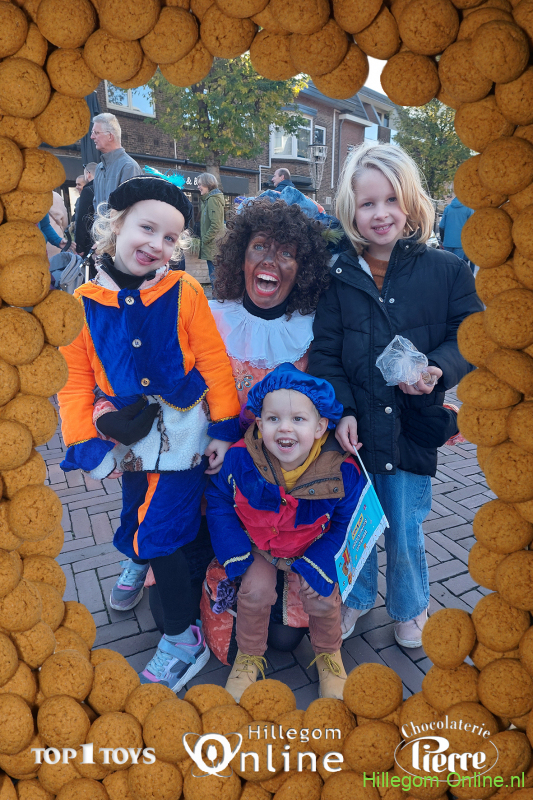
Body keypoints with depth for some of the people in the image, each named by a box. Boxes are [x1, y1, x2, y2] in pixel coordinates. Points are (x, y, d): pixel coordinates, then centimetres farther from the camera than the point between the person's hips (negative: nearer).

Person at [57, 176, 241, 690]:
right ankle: (138, 559, 62)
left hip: (183, 436, -3)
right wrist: (88, 444, -2)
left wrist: (224, 429, -8)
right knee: (137, 521, 23)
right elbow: (76, 381, 0)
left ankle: (183, 641, 21)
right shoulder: (83, 302, -4)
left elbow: (214, 364, -8)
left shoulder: (184, 292, -10)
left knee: (159, 537, -2)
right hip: (131, 440, 3)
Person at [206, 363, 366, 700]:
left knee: (322, 597, -13)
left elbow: (346, 524, -12)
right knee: (255, 589, -18)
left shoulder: (342, 471, -28)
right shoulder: (241, 458, -27)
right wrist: (236, 553, -12)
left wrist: (316, 567, -17)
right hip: (257, 544, 0)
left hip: (314, 547, 0)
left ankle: (328, 654, 23)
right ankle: (249, 656, 14)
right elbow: (219, 501, -10)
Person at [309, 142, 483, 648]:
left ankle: (409, 608, 42)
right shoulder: (338, 277, 0)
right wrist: (341, 409, -12)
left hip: (414, 429, -1)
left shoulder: (446, 270, -3)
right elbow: (325, 352, -1)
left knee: (406, 531, 12)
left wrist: (436, 369, -19)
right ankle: (355, 597, 45)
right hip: (355, 428, 1)